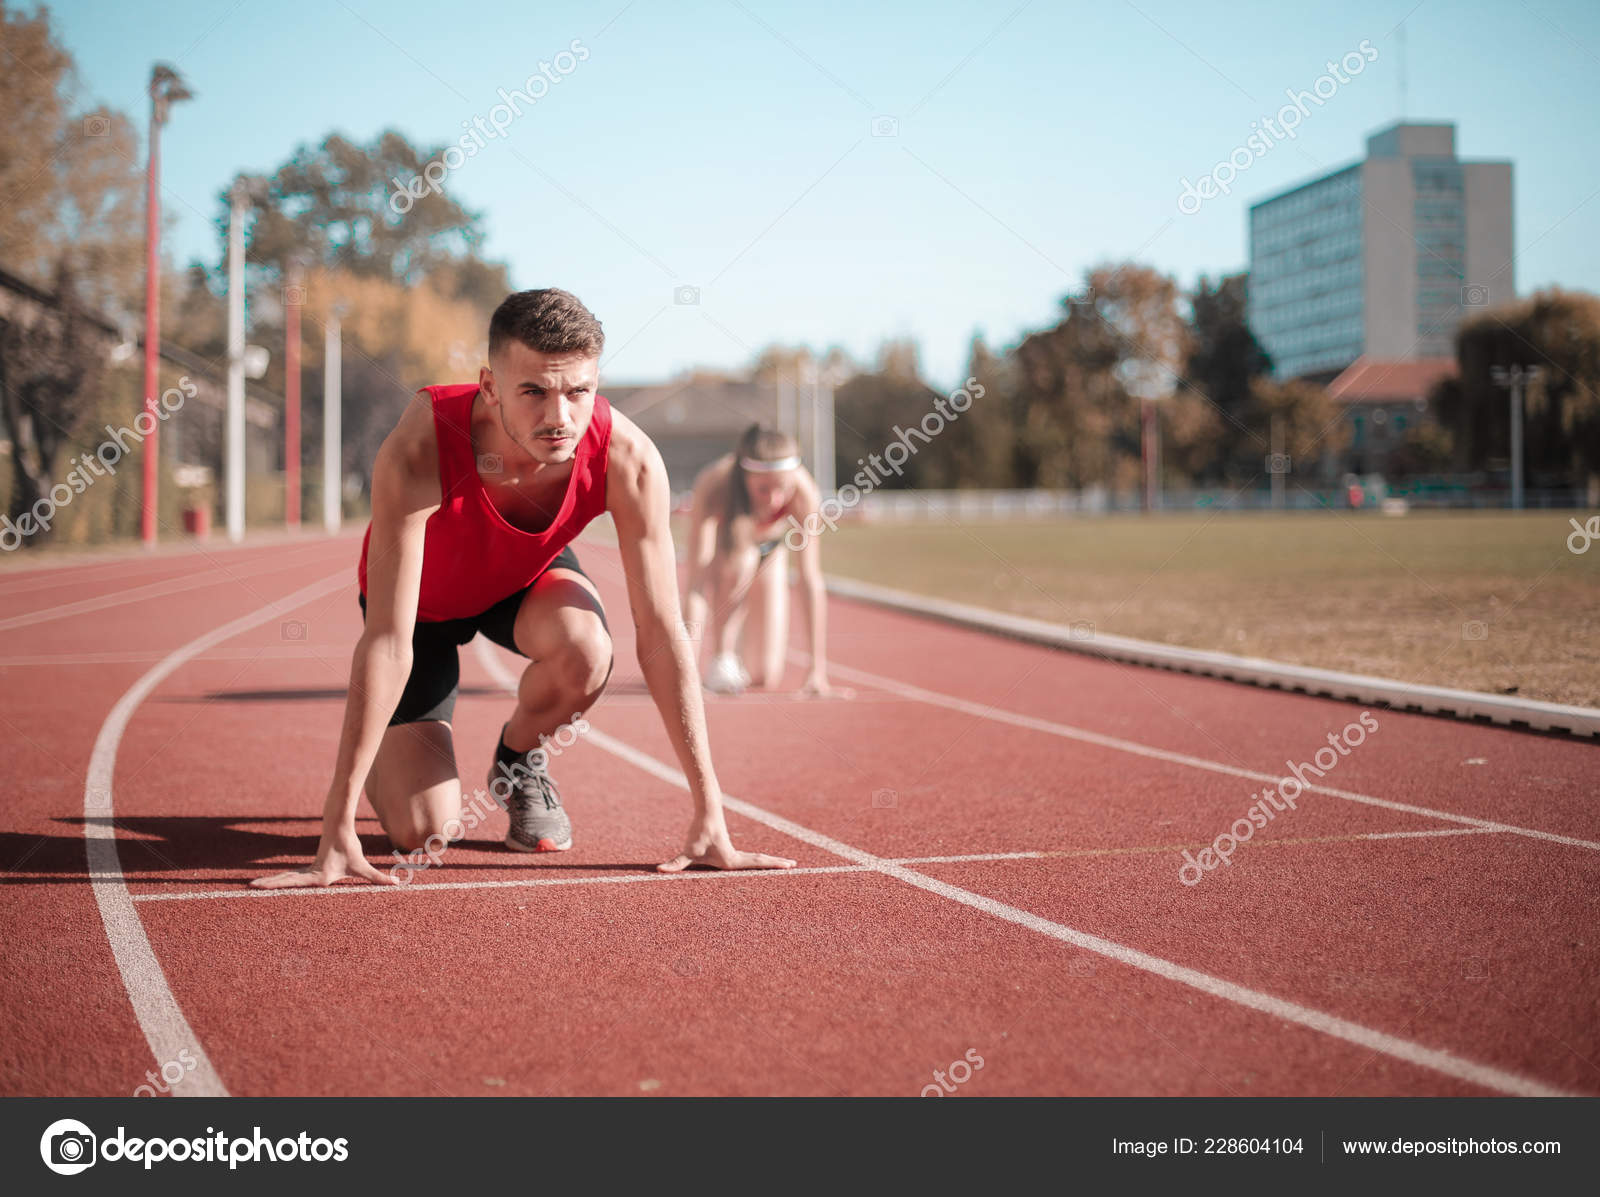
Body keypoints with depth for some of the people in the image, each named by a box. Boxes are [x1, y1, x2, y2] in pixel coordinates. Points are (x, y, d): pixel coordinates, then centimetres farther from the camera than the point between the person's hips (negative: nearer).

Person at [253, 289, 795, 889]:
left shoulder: (628, 460, -34)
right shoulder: (419, 452, -41)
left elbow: (661, 633, -28)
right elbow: (387, 641, -40)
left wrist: (710, 819, -28)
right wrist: (338, 829, -41)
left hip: (526, 577, 2)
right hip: (423, 597, -2)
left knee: (586, 649, -35)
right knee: (422, 829, -15)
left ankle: (519, 761, 1)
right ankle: (387, 763, 24)